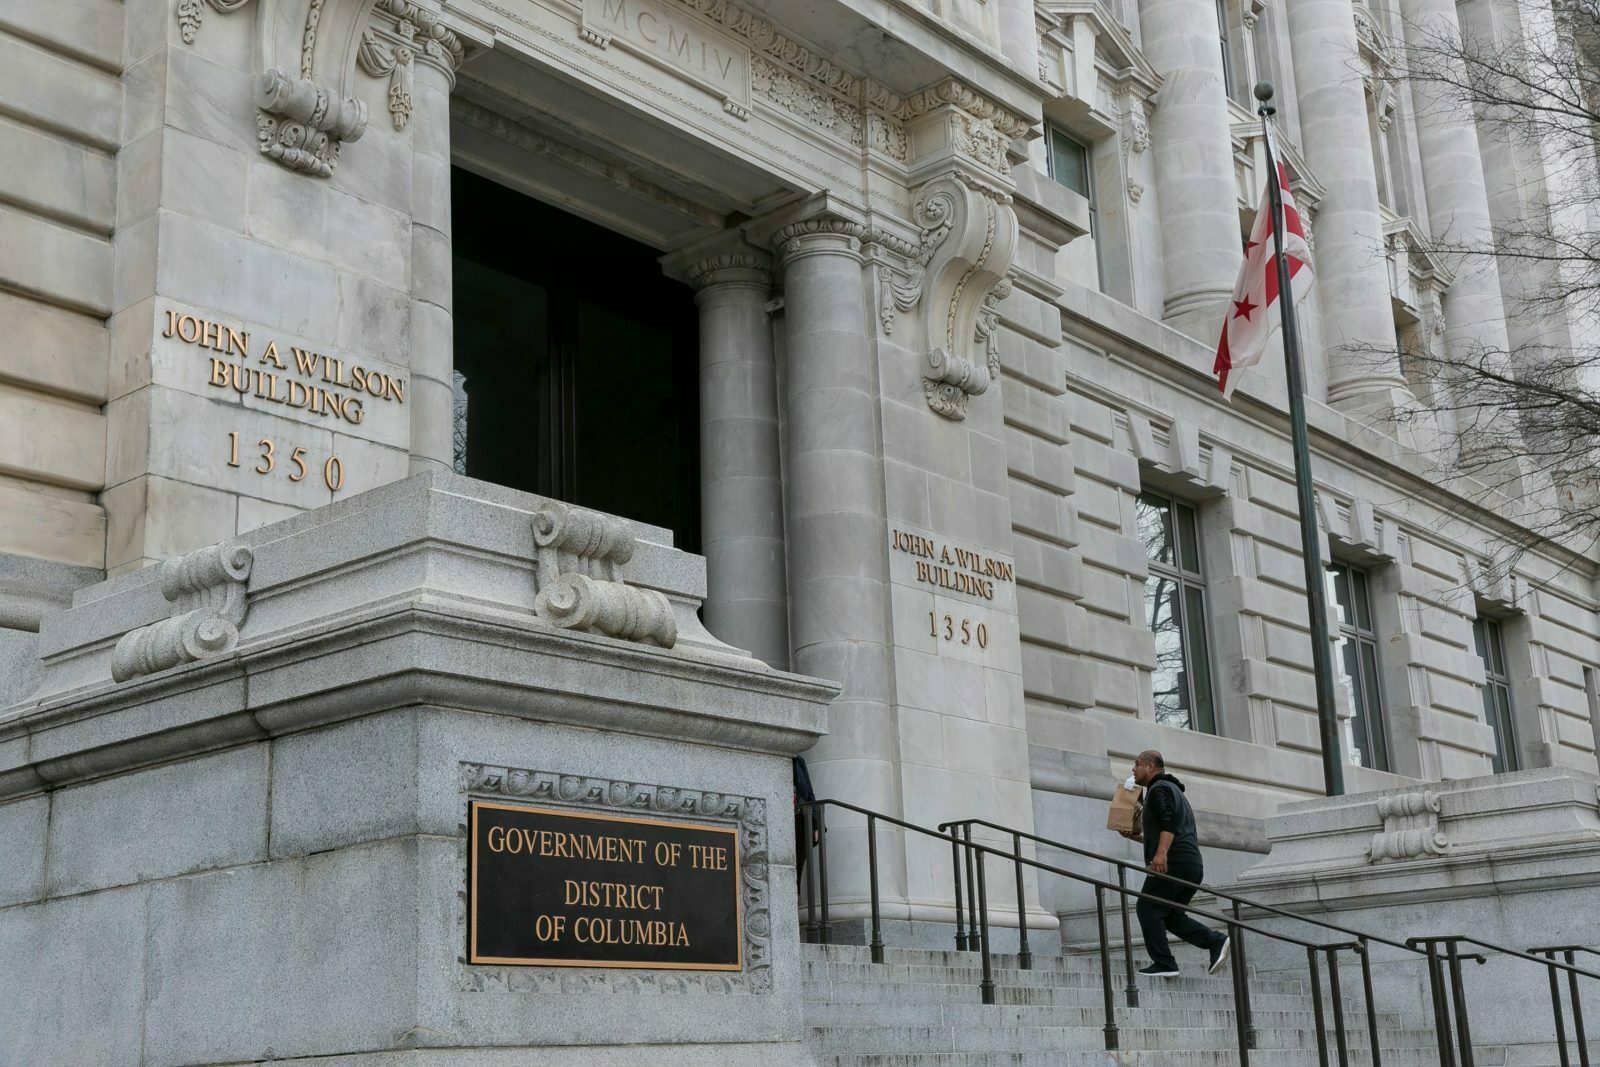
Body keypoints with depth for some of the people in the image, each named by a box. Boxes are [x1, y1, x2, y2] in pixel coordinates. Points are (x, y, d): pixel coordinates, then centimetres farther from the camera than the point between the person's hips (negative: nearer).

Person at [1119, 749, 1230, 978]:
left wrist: (1161, 853, -31)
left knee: (1148, 908, -6)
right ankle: (1215, 941, -4)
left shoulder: (1159, 789, -2)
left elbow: (1169, 822, -20)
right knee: (1170, 915, 13)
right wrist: (1135, 836, 32)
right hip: (1193, 864, 10)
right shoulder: (1174, 790, 30)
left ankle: (1164, 963, -13)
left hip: (1173, 863, -10)